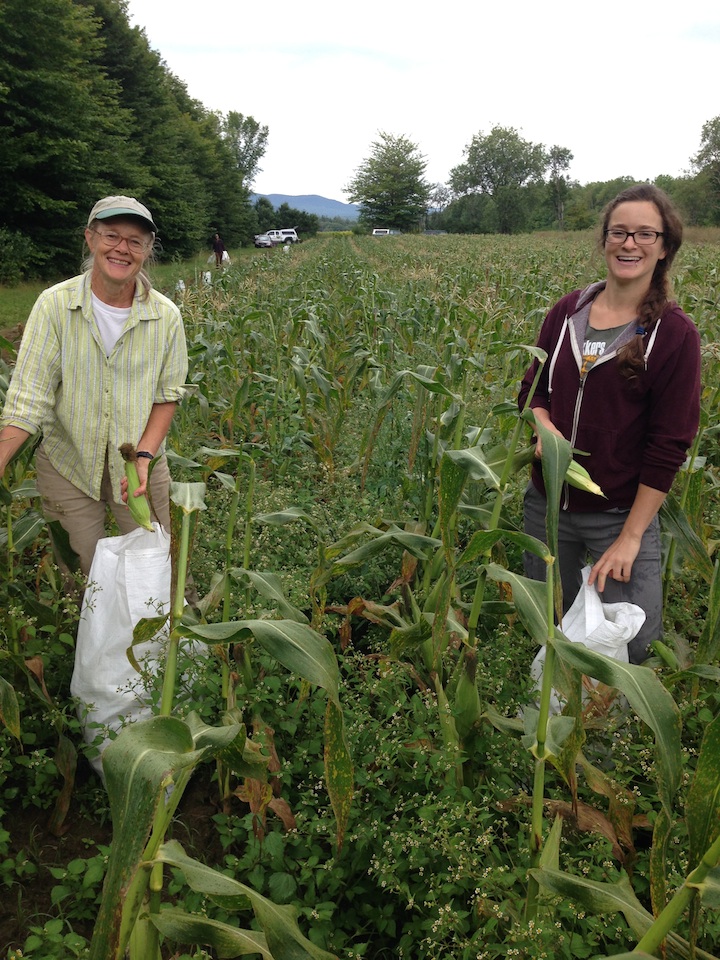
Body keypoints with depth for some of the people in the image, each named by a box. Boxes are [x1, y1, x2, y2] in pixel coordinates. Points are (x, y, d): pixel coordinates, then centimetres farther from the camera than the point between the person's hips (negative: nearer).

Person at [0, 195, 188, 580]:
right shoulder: (54, 305, -13)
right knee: (81, 574, 10)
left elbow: (167, 395, 0)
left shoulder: (166, 316, -8)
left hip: (139, 463, 1)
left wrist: (144, 454, -14)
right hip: (66, 464, -1)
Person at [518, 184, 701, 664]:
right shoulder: (567, 312, 1)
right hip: (547, 503, 4)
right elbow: (533, 387, 11)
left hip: (621, 513, -4)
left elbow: (669, 444, -12)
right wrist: (543, 424, -14)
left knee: (631, 642, -3)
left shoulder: (675, 333, -11)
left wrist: (631, 537, -14)